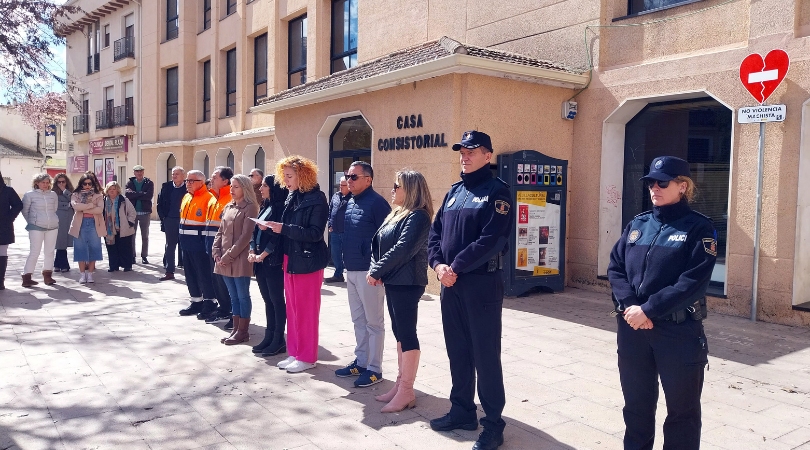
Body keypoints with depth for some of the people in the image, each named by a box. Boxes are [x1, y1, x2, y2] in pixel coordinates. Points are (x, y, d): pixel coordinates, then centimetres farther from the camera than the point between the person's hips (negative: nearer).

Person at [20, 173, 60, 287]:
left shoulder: (53, 194, 8)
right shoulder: (29, 195, -2)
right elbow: (25, 211, 5)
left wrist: (51, 220, 13)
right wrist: (32, 222, 9)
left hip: (53, 227, 4)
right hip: (36, 227, -4)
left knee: (50, 251, 8)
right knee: (34, 252, -6)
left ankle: (47, 275, 18)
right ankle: (26, 277, -1)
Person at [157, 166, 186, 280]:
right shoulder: (166, 186, 4)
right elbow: (160, 203, 6)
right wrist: (163, 217, 0)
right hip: (170, 221, 2)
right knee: (169, 246, 5)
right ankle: (169, 272, 9)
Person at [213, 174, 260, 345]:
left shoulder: (250, 208, -8)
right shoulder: (228, 207, 15)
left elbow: (246, 236, -14)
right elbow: (220, 232, 15)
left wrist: (229, 256, -15)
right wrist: (216, 253, 1)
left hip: (240, 260, -7)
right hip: (224, 260, 7)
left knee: (243, 296, 1)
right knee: (233, 296, 12)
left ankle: (243, 332, 9)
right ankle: (236, 329, 20)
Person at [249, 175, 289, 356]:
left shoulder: (280, 207, -10)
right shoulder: (264, 207, 16)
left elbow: (278, 236, -17)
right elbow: (255, 232, 14)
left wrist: (262, 255, -15)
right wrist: (252, 252, 0)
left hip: (273, 261, -8)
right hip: (260, 261, 8)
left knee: (277, 299, -1)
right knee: (267, 299, 13)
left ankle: (279, 339, 6)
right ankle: (269, 336, 20)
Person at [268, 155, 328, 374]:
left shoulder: (316, 198, -12)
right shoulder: (292, 197, 10)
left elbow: (315, 233, -20)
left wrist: (284, 228, -22)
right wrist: (273, 227, -5)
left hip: (308, 261, -8)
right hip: (290, 258, 8)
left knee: (306, 311, 1)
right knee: (293, 309, 13)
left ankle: (307, 357, 11)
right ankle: (295, 353, 24)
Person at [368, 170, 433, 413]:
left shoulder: (418, 217, -13)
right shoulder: (396, 214, 17)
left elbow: (402, 249, -22)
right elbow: (379, 244, 15)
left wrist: (376, 271, -15)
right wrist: (376, 270, -1)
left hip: (408, 283, -10)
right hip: (393, 281, 10)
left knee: (407, 333, -5)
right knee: (399, 331, 13)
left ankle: (406, 392, 0)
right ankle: (400, 383, 22)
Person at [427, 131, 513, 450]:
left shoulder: (496, 191, -7)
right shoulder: (454, 191, 15)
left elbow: (491, 240, -18)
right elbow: (436, 231, 11)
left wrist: (456, 266, -16)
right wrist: (438, 264, -7)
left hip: (482, 283, -7)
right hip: (450, 283, 7)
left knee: (485, 355, 0)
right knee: (457, 351, 15)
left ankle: (493, 424, 12)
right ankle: (462, 411, 29)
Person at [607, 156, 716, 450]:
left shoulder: (698, 227, -7)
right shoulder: (637, 224, 8)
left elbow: (694, 282, -16)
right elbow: (615, 268, 3)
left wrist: (648, 310, -19)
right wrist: (630, 307, -13)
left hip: (679, 330, -4)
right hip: (632, 328, 5)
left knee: (682, 407, 11)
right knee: (636, 402, 18)